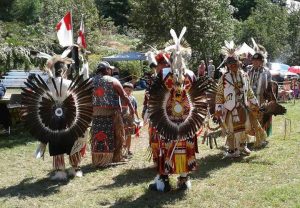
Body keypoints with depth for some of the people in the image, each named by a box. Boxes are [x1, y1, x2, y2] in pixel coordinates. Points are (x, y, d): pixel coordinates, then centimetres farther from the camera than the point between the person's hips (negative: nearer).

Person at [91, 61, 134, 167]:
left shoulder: (92, 81, 8)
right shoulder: (113, 81, -2)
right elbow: (124, 96, 1)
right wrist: (131, 107, 11)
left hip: (96, 112, 4)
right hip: (111, 112, -4)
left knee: (98, 137, 7)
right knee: (117, 135, 10)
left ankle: (97, 160, 9)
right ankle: (116, 157, 15)